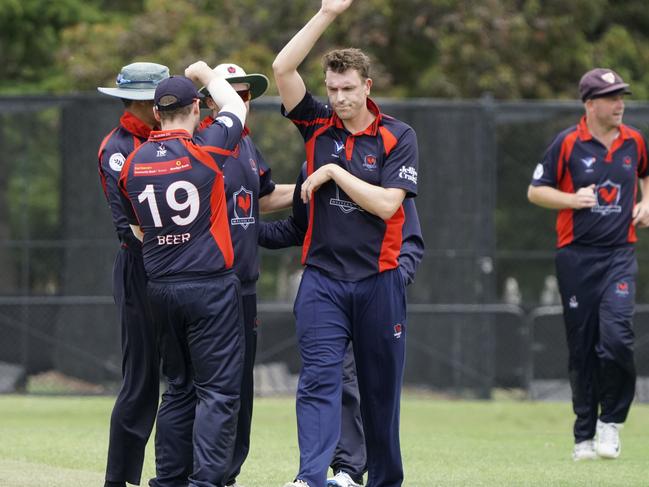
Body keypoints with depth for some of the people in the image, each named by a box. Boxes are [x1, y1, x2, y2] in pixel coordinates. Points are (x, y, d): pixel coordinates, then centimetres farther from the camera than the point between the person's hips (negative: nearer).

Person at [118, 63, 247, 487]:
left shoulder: (133, 164, 5)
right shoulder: (204, 151, -9)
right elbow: (237, 107, 9)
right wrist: (205, 74, 25)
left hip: (160, 288, 6)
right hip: (211, 286, -5)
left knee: (178, 388, 16)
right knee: (219, 390, -5)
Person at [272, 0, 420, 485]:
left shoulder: (398, 137, 0)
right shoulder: (318, 125, 6)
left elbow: (386, 204, -12)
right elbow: (283, 68, -6)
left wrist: (333, 172, -10)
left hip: (379, 280, 0)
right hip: (323, 277, 1)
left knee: (381, 386, 8)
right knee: (319, 379, -13)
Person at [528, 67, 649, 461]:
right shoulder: (568, 143, -3)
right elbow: (535, 191, 2)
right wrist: (573, 199, -13)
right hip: (576, 256, -1)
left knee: (616, 336, -18)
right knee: (582, 347, 3)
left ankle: (611, 422, 0)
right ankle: (585, 435, 13)